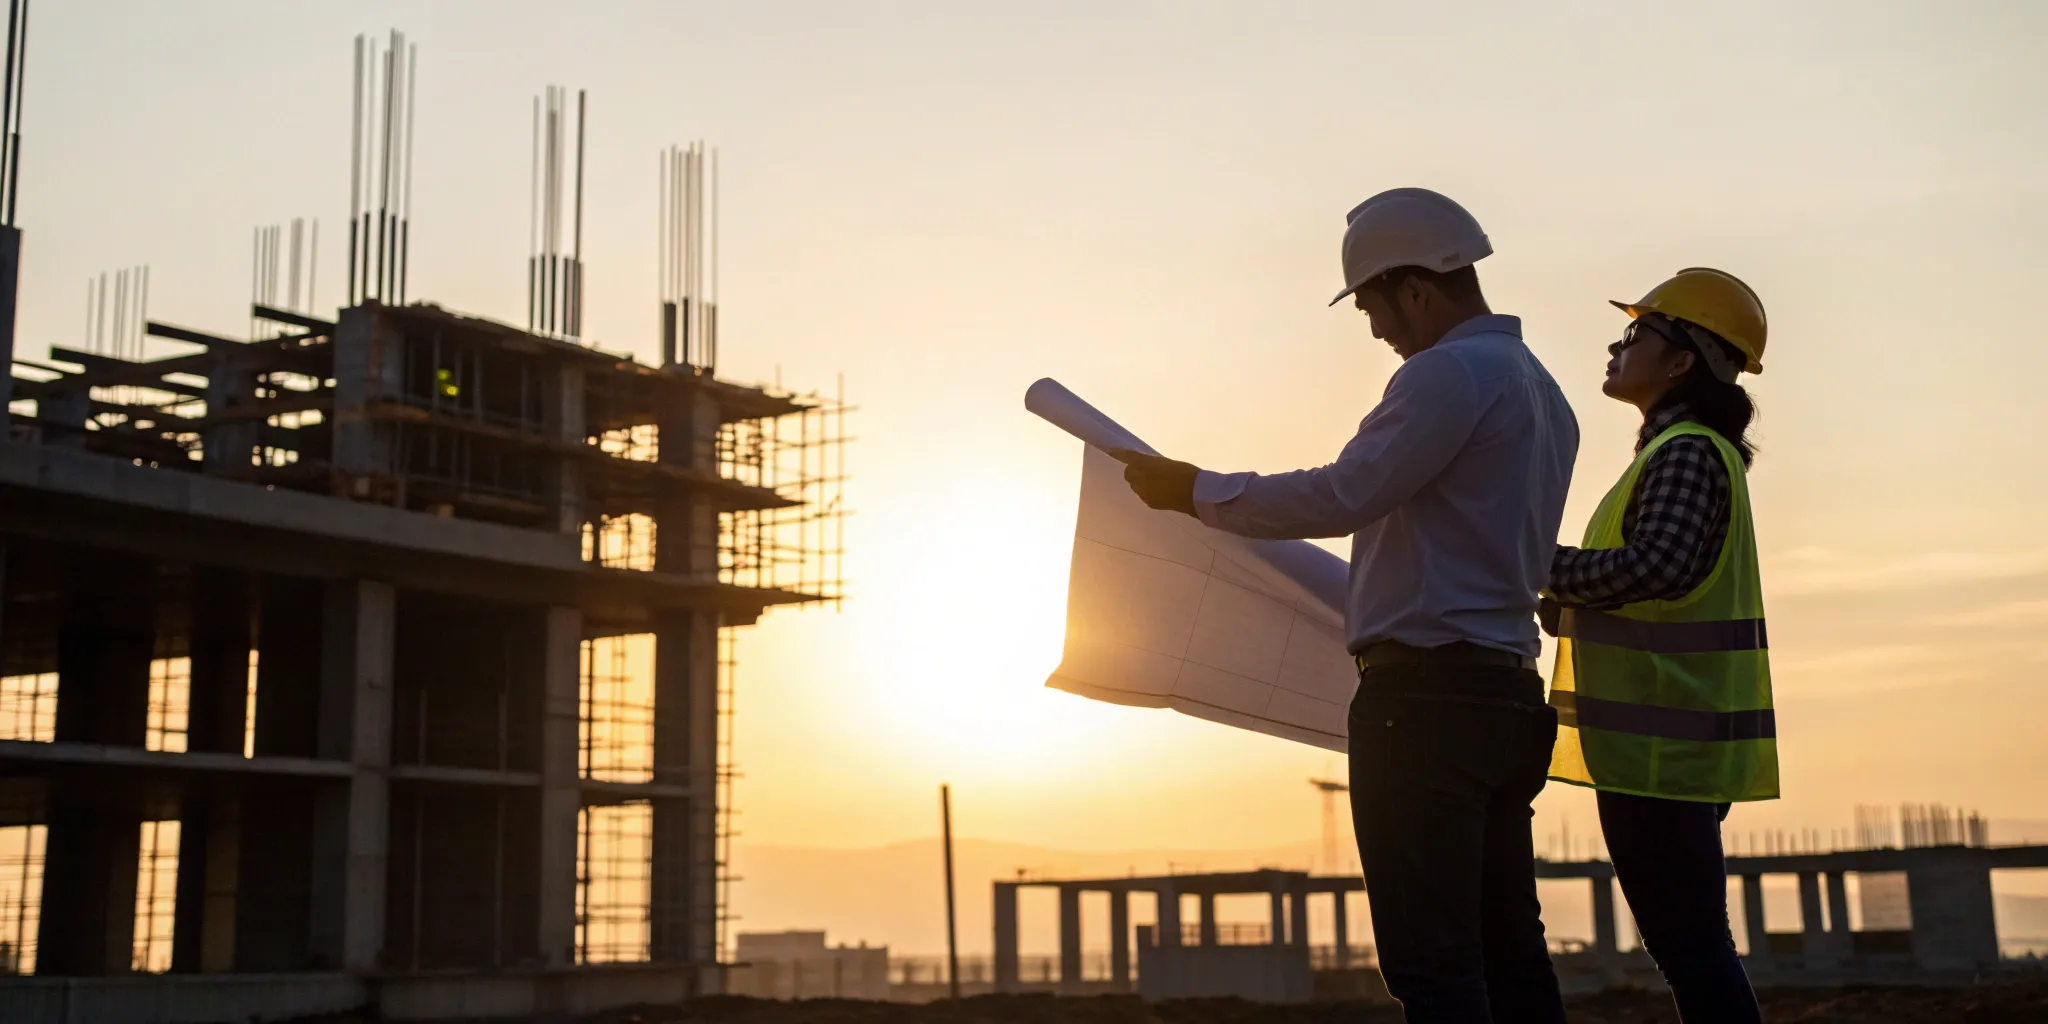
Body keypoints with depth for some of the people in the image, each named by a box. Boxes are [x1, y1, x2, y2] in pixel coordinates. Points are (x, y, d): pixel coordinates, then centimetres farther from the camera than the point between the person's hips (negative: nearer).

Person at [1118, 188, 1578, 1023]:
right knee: (1508, 950, 11)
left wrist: (1197, 492, -8)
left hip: (1426, 700, -10)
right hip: (1505, 694, 10)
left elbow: (1342, 496, -18)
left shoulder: (1451, 372, -11)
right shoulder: (1540, 389, 20)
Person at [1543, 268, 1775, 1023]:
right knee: (1691, 943, 15)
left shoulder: (1686, 453, -12)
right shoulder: (1692, 451, 19)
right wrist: (1558, 605, 11)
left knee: (1687, 945, -6)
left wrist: (1537, 565, -17)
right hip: (1675, 739, 10)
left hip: (1660, 745, -10)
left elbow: (1659, 565, -27)